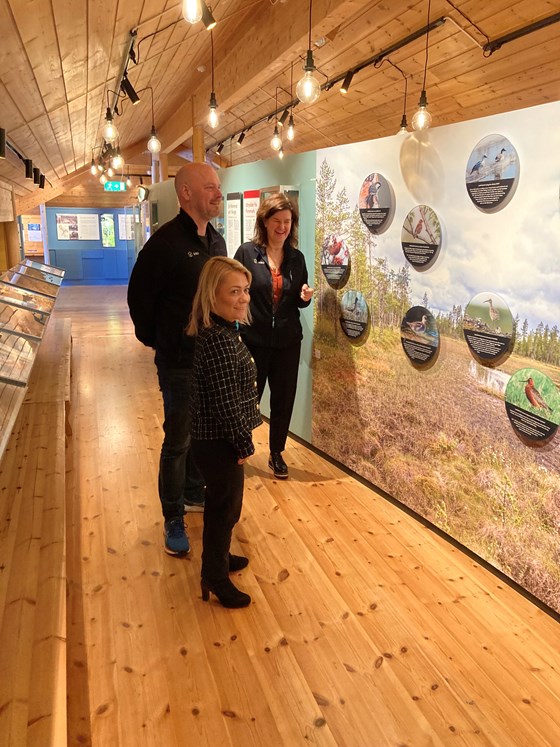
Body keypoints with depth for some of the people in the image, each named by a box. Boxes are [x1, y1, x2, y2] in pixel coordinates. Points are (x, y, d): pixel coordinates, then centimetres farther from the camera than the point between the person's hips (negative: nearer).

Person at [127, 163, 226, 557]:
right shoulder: (166, 242, -16)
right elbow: (139, 297, -10)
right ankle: (174, 519, 21)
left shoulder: (217, 240, 7)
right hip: (180, 362, -7)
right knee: (178, 441, 5)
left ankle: (194, 493, 40)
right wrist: (158, 341, -2)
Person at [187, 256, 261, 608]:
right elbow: (227, 403, -26)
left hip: (213, 438, 10)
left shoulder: (218, 332, 5)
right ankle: (215, 578, 27)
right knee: (224, 507, 8)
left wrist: (242, 439, 17)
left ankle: (219, 557, 46)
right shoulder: (220, 342, -27)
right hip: (220, 443, -10)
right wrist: (244, 445, -15)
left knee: (224, 504, 25)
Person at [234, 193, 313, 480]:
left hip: (287, 342, 3)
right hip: (253, 340, -3)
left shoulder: (297, 258, 5)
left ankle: (277, 454, 30)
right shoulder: (247, 252, -6)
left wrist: (305, 297, -9)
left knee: (283, 400, 10)